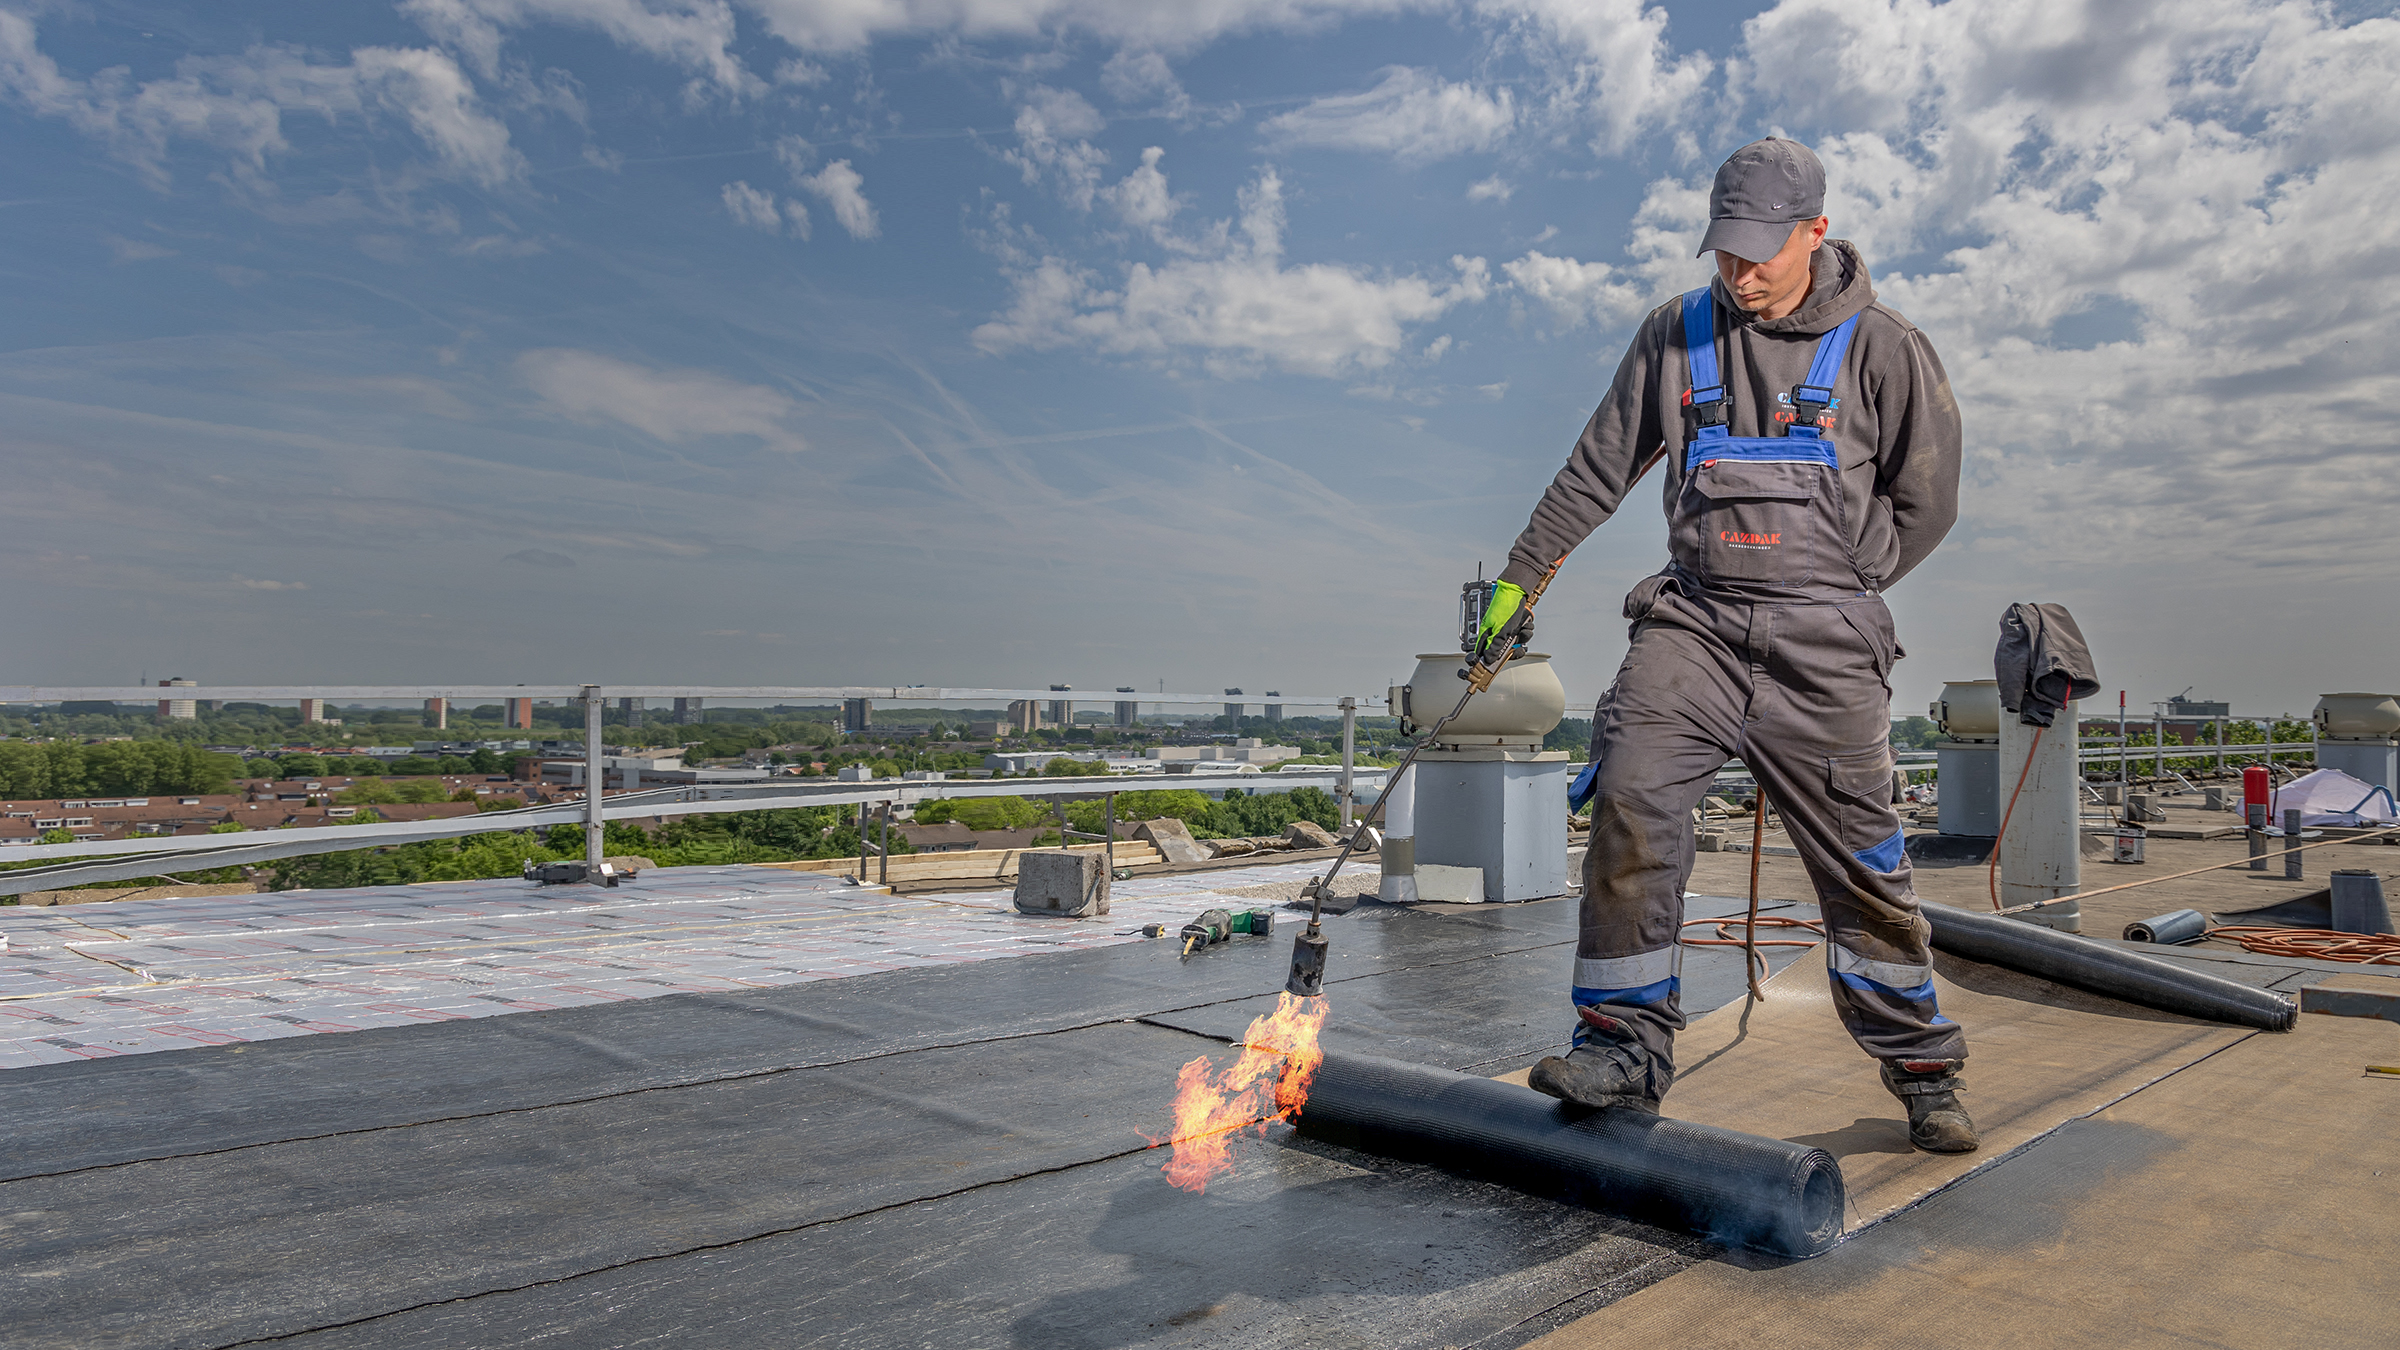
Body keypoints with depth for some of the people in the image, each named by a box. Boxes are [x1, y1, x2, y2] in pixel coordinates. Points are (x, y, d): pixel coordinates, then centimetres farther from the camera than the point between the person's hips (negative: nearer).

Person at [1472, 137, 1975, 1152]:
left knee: (1860, 858, 3)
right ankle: (1625, 1047, -8)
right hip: (1693, 619, 2)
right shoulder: (1675, 334, 10)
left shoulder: (1881, 347, 4)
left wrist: (1829, 592, 2)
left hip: (1822, 645, -1)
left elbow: (1926, 500, 9)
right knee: (1630, 798, -18)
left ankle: (1921, 1067, 23)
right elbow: (1597, 469, 14)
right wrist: (1520, 577, 13)